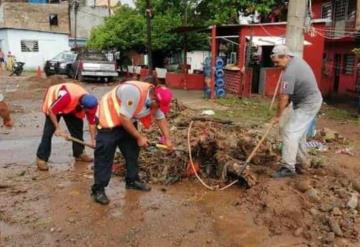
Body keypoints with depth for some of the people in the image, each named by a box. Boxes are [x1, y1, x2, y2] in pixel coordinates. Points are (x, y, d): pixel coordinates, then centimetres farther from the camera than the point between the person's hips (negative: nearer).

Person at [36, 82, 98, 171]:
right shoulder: (66, 97, -46)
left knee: (78, 127, -1)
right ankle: (41, 158, -8)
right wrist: (58, 128, -27)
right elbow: (51, 111, -31)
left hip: (71, 108, 5)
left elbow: (92, 122, -15)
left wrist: (93, 140, -14)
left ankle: (79, 153, 14)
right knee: (49, 130, -13)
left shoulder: (90, 103, -28)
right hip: (53, 106, -5)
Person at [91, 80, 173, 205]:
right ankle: (98, 189, -3)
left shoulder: (155, 99, -9)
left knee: (132, 151, 11)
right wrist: (139, 137, -21)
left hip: (128, 121, 8)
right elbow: (124, 118, -31)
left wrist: (167, 139, 2)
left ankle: (132, 180, 26)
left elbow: (161, 118, 6)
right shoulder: (135, 92, -36)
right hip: (109, 119, -8)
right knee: (104, 155, -10)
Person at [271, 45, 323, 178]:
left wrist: (277, 116, -13)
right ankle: (301, 159, 31)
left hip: (307, 104, -10)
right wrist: (289, 101, 8)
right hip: (312, 100, 10)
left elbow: (284, 98, -23)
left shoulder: (289, 73, -27)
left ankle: (289, 167, -13)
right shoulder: (297, 59, 5)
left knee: (290, 132, -13)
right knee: (299, 132, 18)